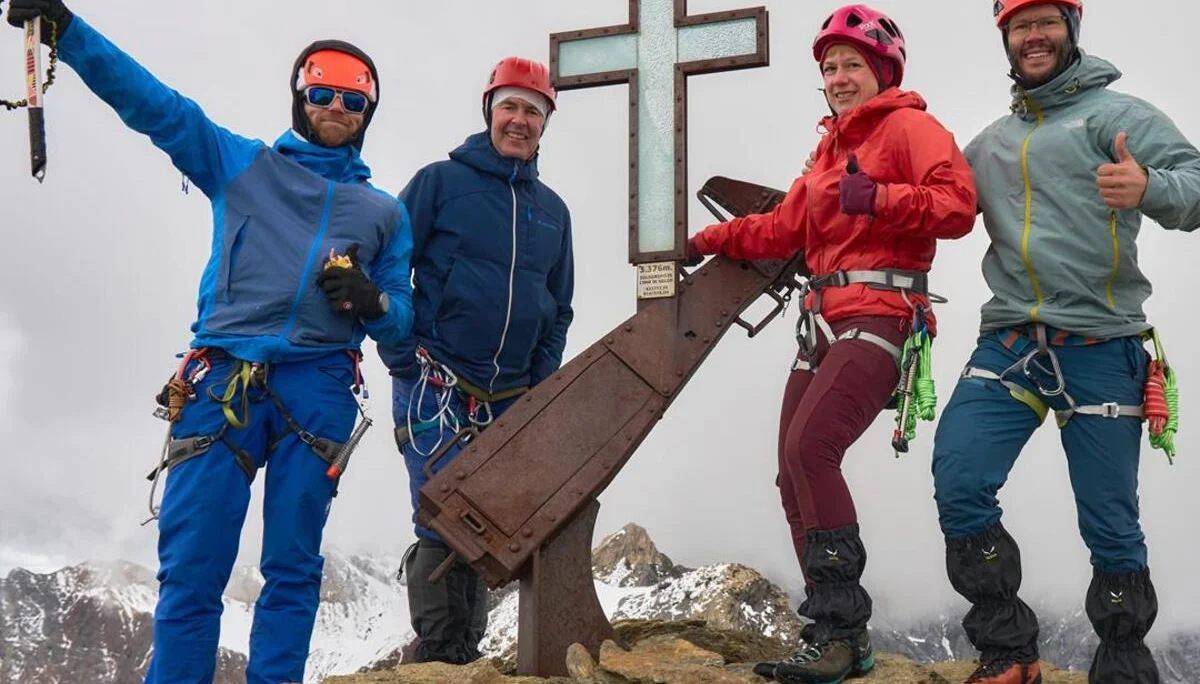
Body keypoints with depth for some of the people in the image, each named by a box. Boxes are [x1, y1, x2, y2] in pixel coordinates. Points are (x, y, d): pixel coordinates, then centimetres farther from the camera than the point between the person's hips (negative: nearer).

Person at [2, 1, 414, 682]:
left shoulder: (385, 212, 22)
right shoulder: (242, 165, 18)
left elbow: (403, 319, 20)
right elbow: (154, 103, 9)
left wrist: (371, 302, -5)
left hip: (319, 387, 1)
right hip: (225, 378, -1)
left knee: (293, 566, -2)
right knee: (191, 566, -7)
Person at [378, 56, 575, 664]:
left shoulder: (552, 210, 14)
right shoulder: (439, 182, -1)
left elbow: (558, 310, 20)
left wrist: (540, 386, 8)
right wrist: (404, 359, -9)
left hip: (509, 402, 5)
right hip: (434, 388, -5)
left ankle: (465, 655, 18)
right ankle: (438, 658, -4)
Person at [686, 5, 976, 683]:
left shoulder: (908, 126, 0)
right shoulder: (832, 148, 26)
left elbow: (958, 205, -14)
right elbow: (784, 227, 31)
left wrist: (878, 198, -23)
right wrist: (711, 241, 27)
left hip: (879, 316, -9)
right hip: (826, 321, 9)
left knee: (808, 449, -25)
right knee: (796, 473, 2)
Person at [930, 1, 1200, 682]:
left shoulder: (1116, 113, 1)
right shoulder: (990, 143, 19)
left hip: (1099, 350, -4)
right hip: (1009, 344, 5)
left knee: (1110, 526, 0)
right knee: (958, 485, -10)